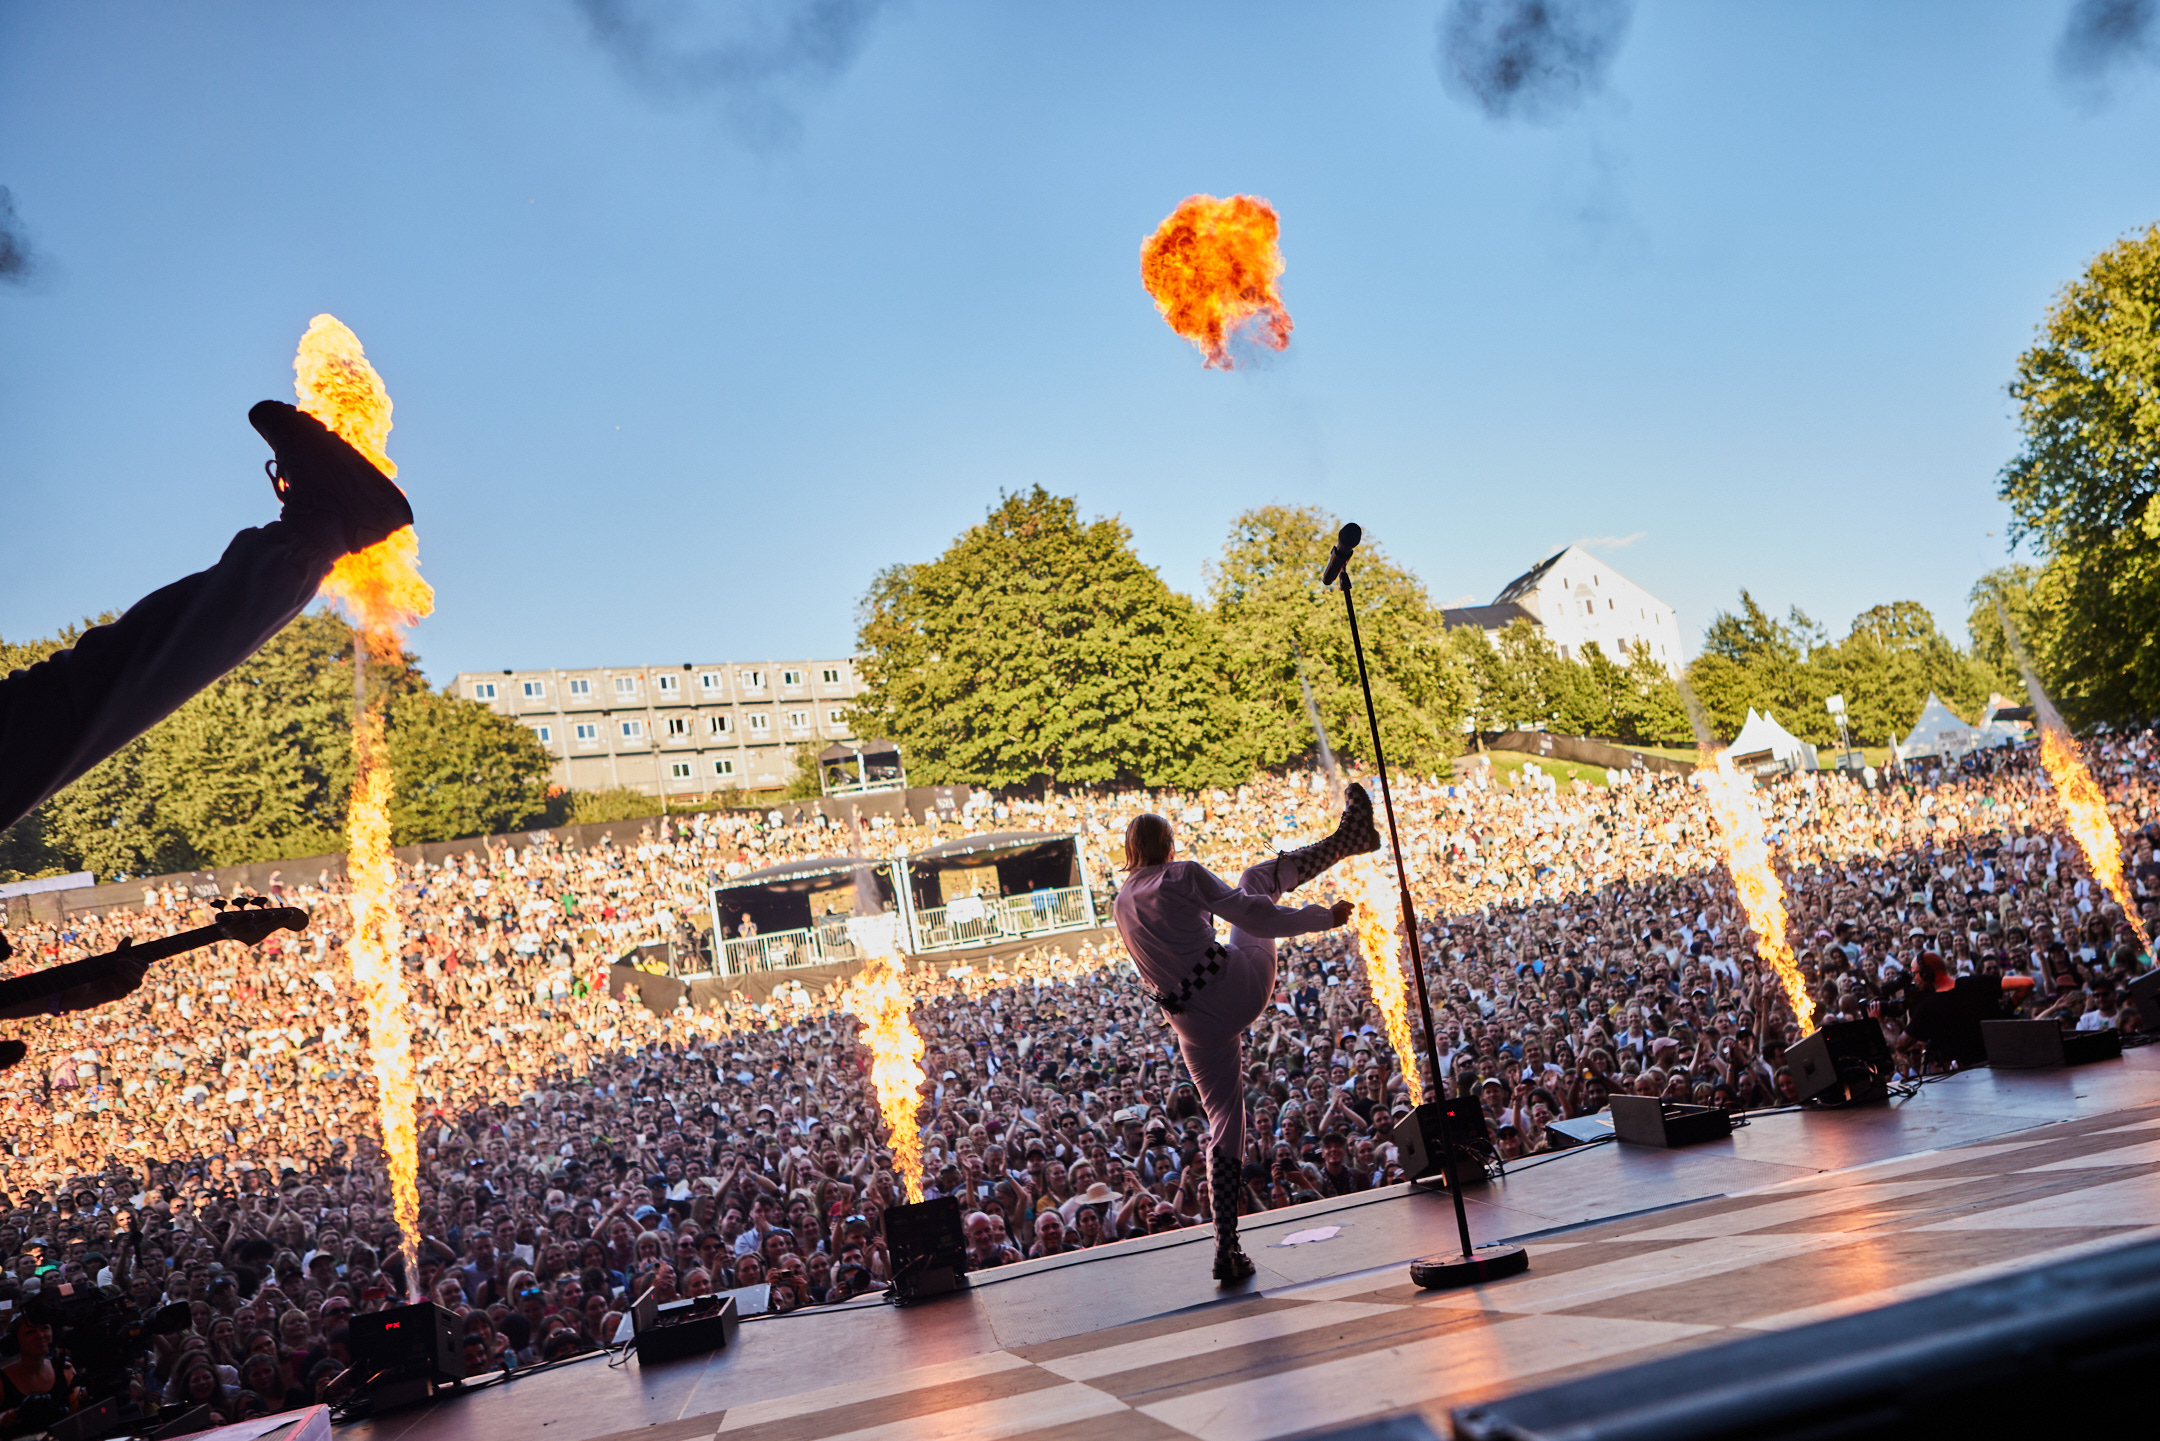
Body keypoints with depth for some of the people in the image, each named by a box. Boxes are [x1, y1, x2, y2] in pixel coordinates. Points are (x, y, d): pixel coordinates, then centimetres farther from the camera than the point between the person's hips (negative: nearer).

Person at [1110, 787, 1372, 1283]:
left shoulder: (1121, 904, 15)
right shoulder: (1184, 874, -4)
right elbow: (1253, 915, -11)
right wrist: (1324, 916, -2)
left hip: (1196, 1025, 4)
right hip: (1238, 986, -4)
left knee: (1223, 1124, 14)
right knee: (1257, 877, 19)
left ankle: (1227, 1248, 9)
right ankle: (1349, 838, 27)